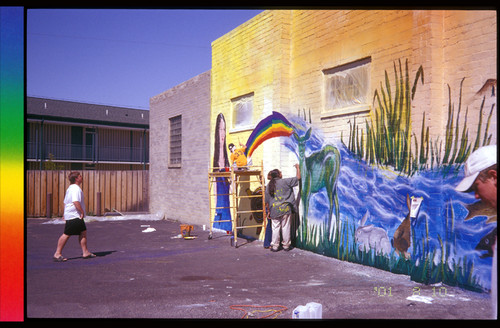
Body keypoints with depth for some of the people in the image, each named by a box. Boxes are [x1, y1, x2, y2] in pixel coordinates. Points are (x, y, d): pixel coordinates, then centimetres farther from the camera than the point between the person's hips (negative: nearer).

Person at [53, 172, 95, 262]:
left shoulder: (70, 188, 18)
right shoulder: (76, 188, -16)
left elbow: (65, 202, 24)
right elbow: (76, 202, -28)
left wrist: (66, 214, 28)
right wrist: (82, 212, -21)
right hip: (74, 216, -11)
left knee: (83, 232, 9)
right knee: (66, 234, -5)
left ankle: (85, 252, 13)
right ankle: (57, 254, 2)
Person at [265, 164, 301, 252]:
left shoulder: (269, 185, 7)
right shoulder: (285, 181, -3)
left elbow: (267, 201, 9)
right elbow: (298, 177, 3)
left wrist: (269, 211, 18)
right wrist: (297, 168, 19)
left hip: (274, 210, 2)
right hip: (285, 208, -2)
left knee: (275, 228, 8)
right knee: (285, 227, 7)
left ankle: (275, 246, 12)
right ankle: (286, 245, 15)